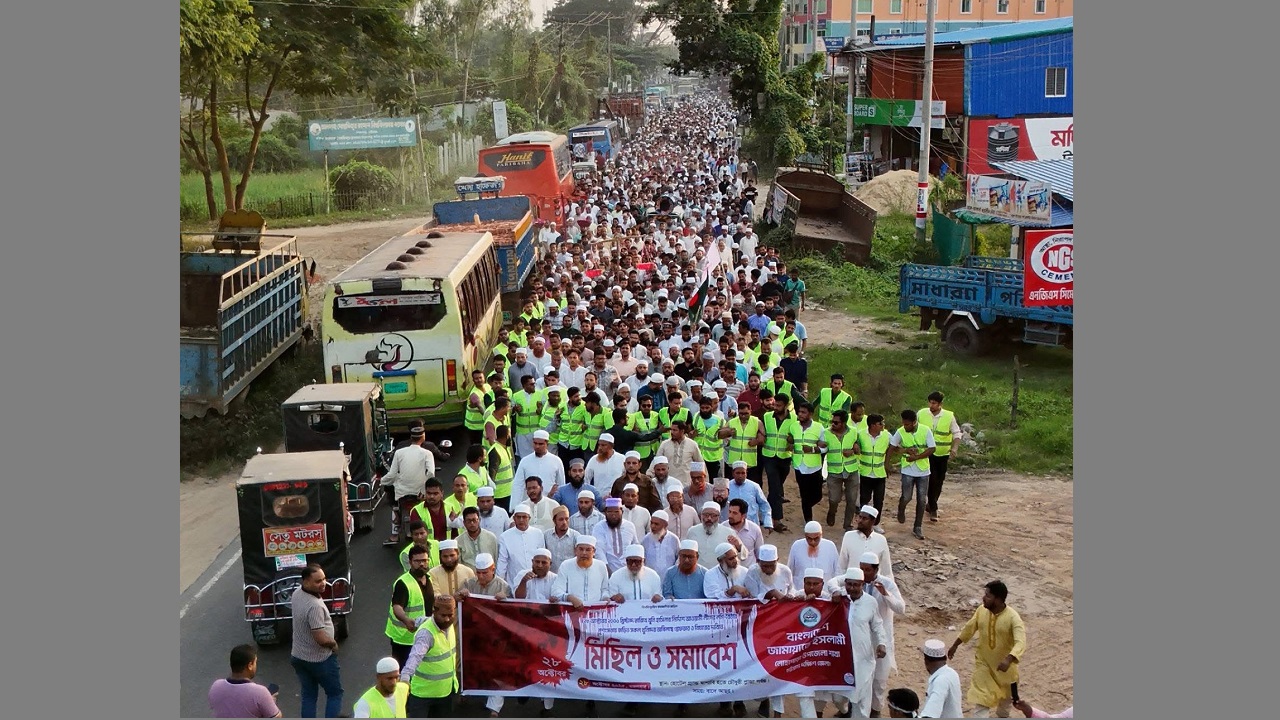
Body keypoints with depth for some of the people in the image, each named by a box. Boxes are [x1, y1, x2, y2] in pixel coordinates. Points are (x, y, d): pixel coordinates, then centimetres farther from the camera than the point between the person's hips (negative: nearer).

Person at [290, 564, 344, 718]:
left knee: (308, 696, 18)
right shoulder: (314, 606, -33)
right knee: (335, 694, 12)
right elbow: (322, 639, -32)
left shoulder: (297, 592, -6)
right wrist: (334, 644, -11)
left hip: (298, 656, 7)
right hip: (320, 659, -7)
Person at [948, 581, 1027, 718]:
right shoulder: (981, 610, -12)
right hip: (983, 663, 2)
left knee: (1007, 696, 25)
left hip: (1004, 664, -2)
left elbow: (1021, 642, -38)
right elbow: (969, 628, 5)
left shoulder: (1013, 617, -28)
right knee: (981, 699, -5)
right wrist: (954, 645, 15)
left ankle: (1002, 716, 55)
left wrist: (1009, 659, -54)